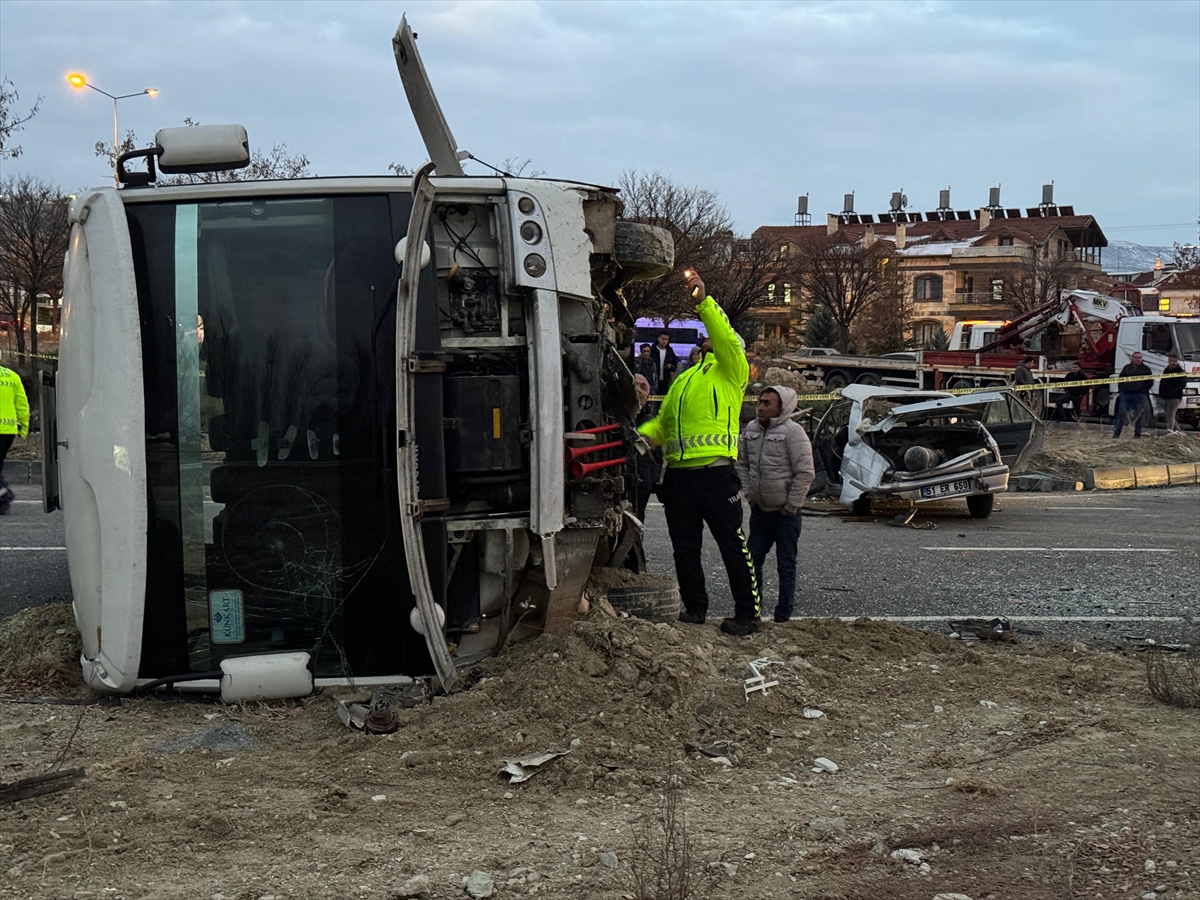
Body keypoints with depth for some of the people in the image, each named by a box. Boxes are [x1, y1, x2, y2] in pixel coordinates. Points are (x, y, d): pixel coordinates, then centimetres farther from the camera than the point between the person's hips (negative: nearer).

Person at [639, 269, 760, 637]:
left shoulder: (730, 371, 5)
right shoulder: (683, 380, 25)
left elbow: (726, 337, -14)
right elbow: (662, 422, 23)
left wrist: (704, 301, -20)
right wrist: (642, 436, 2)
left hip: (715, 472, -7)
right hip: (678, 474, 7)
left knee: (733, 545, -2)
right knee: (684, 548, 12)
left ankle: (748, 614, 4)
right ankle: (694, 609, 24)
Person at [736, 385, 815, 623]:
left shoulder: (793, 432, -14)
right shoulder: (751, 430, 5)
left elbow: (806, 473, -15)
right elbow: (742, 463, 17)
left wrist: (790, 506, -13)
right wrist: (748, 494, 8)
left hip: (785, 512, -6)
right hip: (759, 510, 6)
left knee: (786, 565, 2)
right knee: (752, 560, 10)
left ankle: (783, 615, 8)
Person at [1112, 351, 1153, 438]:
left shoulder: (1146, 369, 6)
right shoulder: (1126, 368, 13)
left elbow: (1150, 382, 4)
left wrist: (1143, 390, -7)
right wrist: (1121, 390, 7)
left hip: (1139, 395, -2)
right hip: (1125, 394, 2)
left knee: (1138, 416, 2)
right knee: (1121, 414, -1)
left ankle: (1137, 434, 10)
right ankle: (1116, 434, 1)